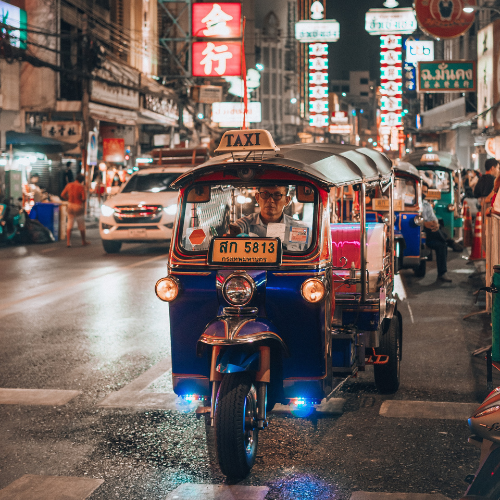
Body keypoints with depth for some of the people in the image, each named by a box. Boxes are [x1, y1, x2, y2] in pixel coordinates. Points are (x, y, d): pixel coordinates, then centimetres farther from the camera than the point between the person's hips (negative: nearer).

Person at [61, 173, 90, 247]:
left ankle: (68, 242, 2)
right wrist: (81, 201, 4)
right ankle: (84, 241, 23)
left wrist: (69, 199, 11)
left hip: (70, 205, 4)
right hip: (78, 206, -4)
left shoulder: (69, 185, 1)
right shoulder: (81, 187, -13)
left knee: (69, 225, 7)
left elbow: (62, 195, 1)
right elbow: (83, 198, -18)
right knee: (81, 225, 11)